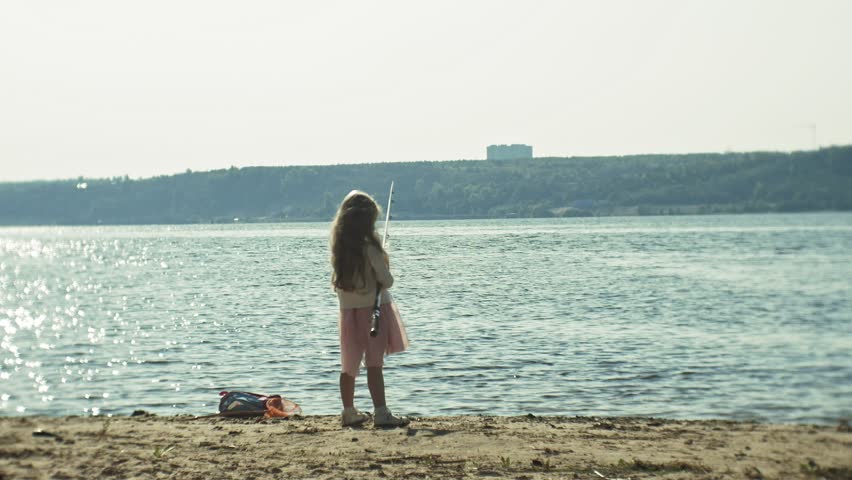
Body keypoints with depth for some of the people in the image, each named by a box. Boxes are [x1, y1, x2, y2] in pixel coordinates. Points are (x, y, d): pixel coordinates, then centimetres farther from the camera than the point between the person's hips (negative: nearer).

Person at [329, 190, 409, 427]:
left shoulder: (339, 246, 2)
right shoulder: (370, 246, -16)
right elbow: (387, 281, -14)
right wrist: (385, 272, 6)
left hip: (348, 309, 6)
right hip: (373, 308, -6)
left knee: (349, 365, 12)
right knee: (374, 363, -7)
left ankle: (349, 413, 21)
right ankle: (381, 413, -9)